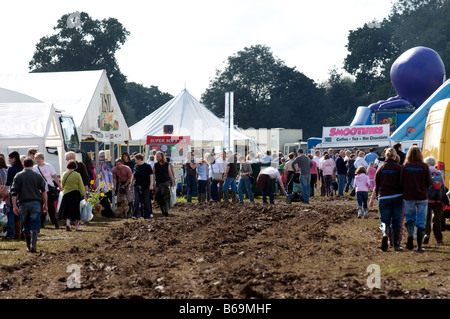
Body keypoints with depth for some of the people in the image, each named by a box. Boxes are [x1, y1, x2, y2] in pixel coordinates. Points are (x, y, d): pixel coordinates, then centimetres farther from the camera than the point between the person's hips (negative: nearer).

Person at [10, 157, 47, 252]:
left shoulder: (18, 176, 4)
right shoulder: (38, 176, 5)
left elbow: (14, 192, -3)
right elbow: (44, 191, 2)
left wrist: (14, 206, -2)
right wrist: (45, 205, 8)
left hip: (23, 203, 1)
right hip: (36, 203, -1)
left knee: (26, 226, 12)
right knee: (35, 225, -2)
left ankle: (29, 246, 18)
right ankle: (33, 244, -20)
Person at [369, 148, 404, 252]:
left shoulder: (381, 168, 5)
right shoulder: (399, 168, -1)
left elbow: (376, 185, 8)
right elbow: (402, 183, -6)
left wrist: (373, 198, 17)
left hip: (383, 197, 1)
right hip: (397, 197, -1)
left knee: (384, 220, 6)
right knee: (397, 221, 7)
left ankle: (385, 234, -25)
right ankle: (396, 244, 4)